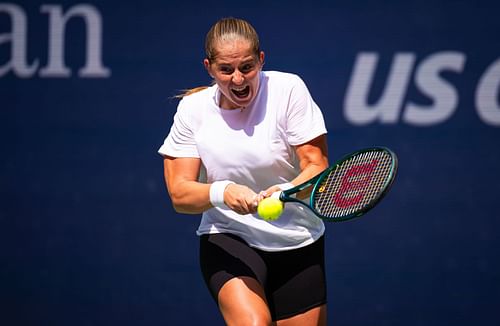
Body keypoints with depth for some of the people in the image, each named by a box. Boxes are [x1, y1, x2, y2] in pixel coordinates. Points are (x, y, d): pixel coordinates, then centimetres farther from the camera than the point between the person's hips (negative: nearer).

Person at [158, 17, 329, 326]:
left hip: (298, 244, 1)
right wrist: (222, 192, -30)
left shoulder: (288, 89, -10)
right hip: (228, 241, -1)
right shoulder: (193, 108, -4)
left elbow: (318, 167, -11)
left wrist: (286, 192, -33)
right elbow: (179, 193, -8)